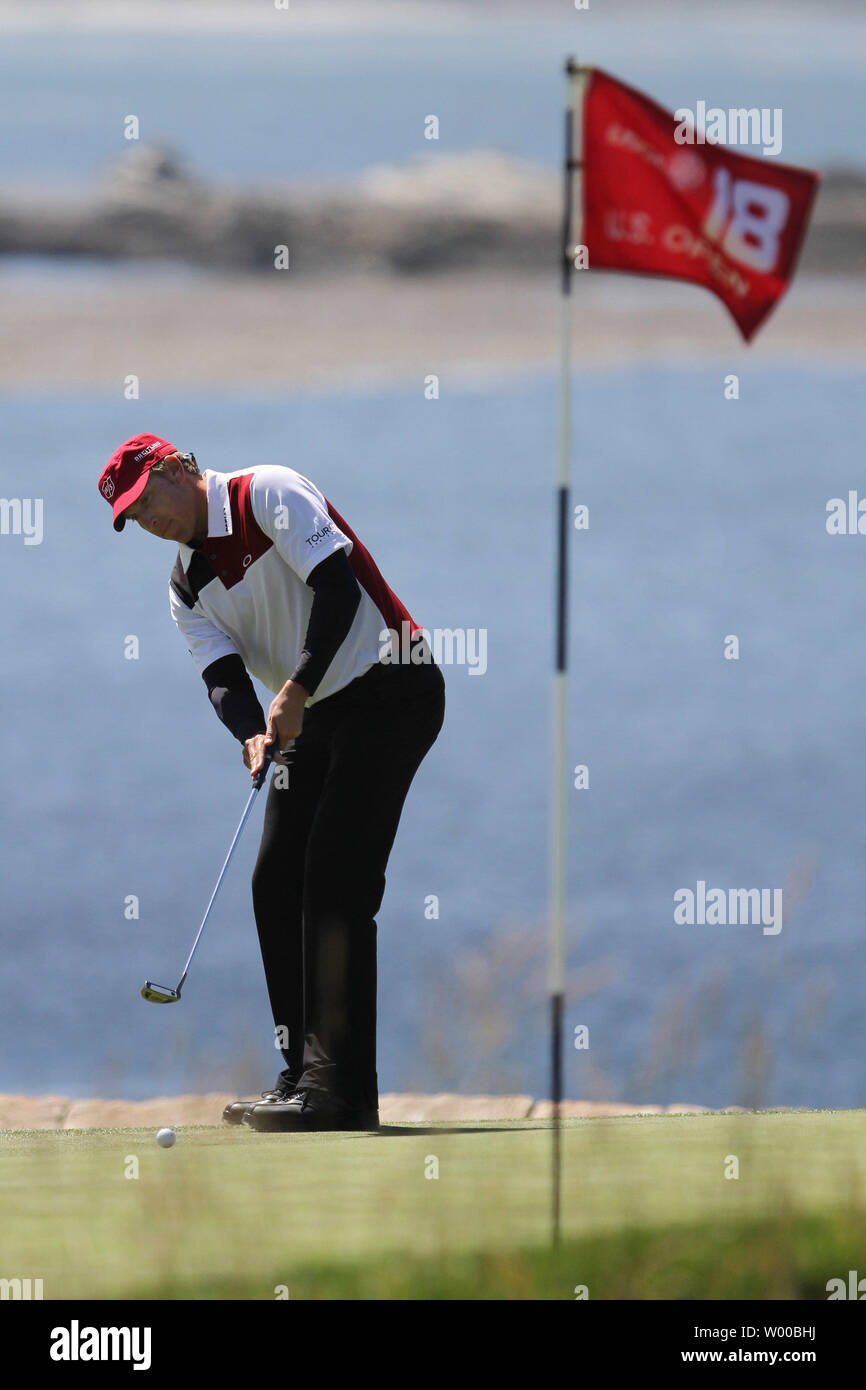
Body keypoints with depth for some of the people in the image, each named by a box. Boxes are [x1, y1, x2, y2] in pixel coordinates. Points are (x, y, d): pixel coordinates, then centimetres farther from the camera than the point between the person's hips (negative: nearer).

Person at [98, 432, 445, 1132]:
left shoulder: (269, 493, -11)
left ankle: (343, 1090, -18)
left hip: (390, 692, -9)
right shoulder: (188, 586, 12)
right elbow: (223, 674, 0)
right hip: (314, 718, 9)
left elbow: (337, 585, -20)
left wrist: (296, 690, -26)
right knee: (276, 882, 5)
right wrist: (254, 734, -22)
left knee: (336, 883, -15)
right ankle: (304, 1075, 12)